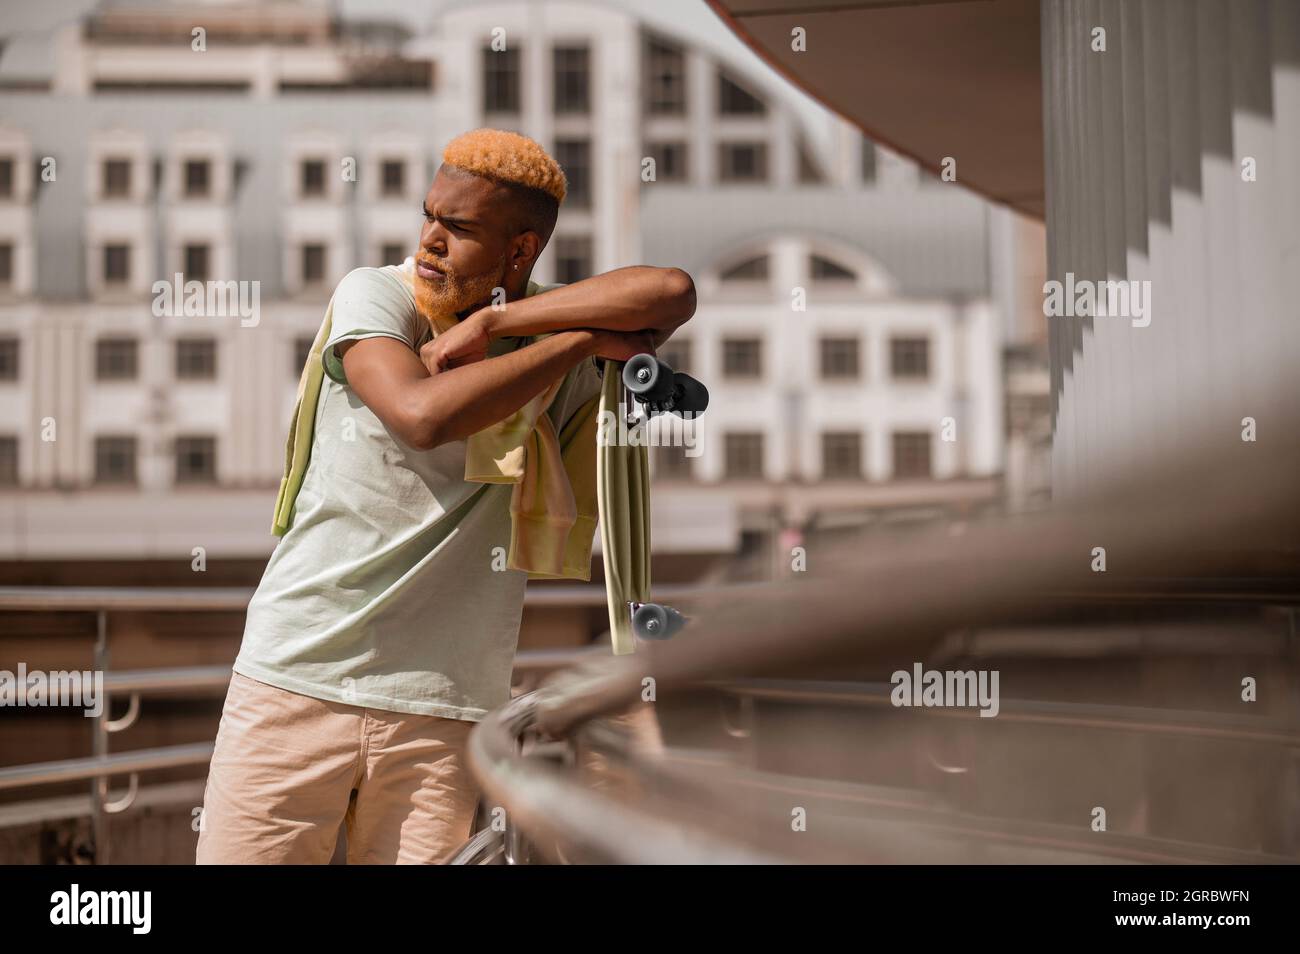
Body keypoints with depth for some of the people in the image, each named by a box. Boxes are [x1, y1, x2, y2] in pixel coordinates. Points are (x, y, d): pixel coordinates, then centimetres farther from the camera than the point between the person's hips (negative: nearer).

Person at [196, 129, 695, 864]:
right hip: (297, 677, -1)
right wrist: (582, 339, -14)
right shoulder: (374, 295, -1)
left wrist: (493, 321, -16)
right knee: (237, 852, -2)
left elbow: (673, 293, -15)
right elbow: (423, 414, -19)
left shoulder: (562, 342, 4)